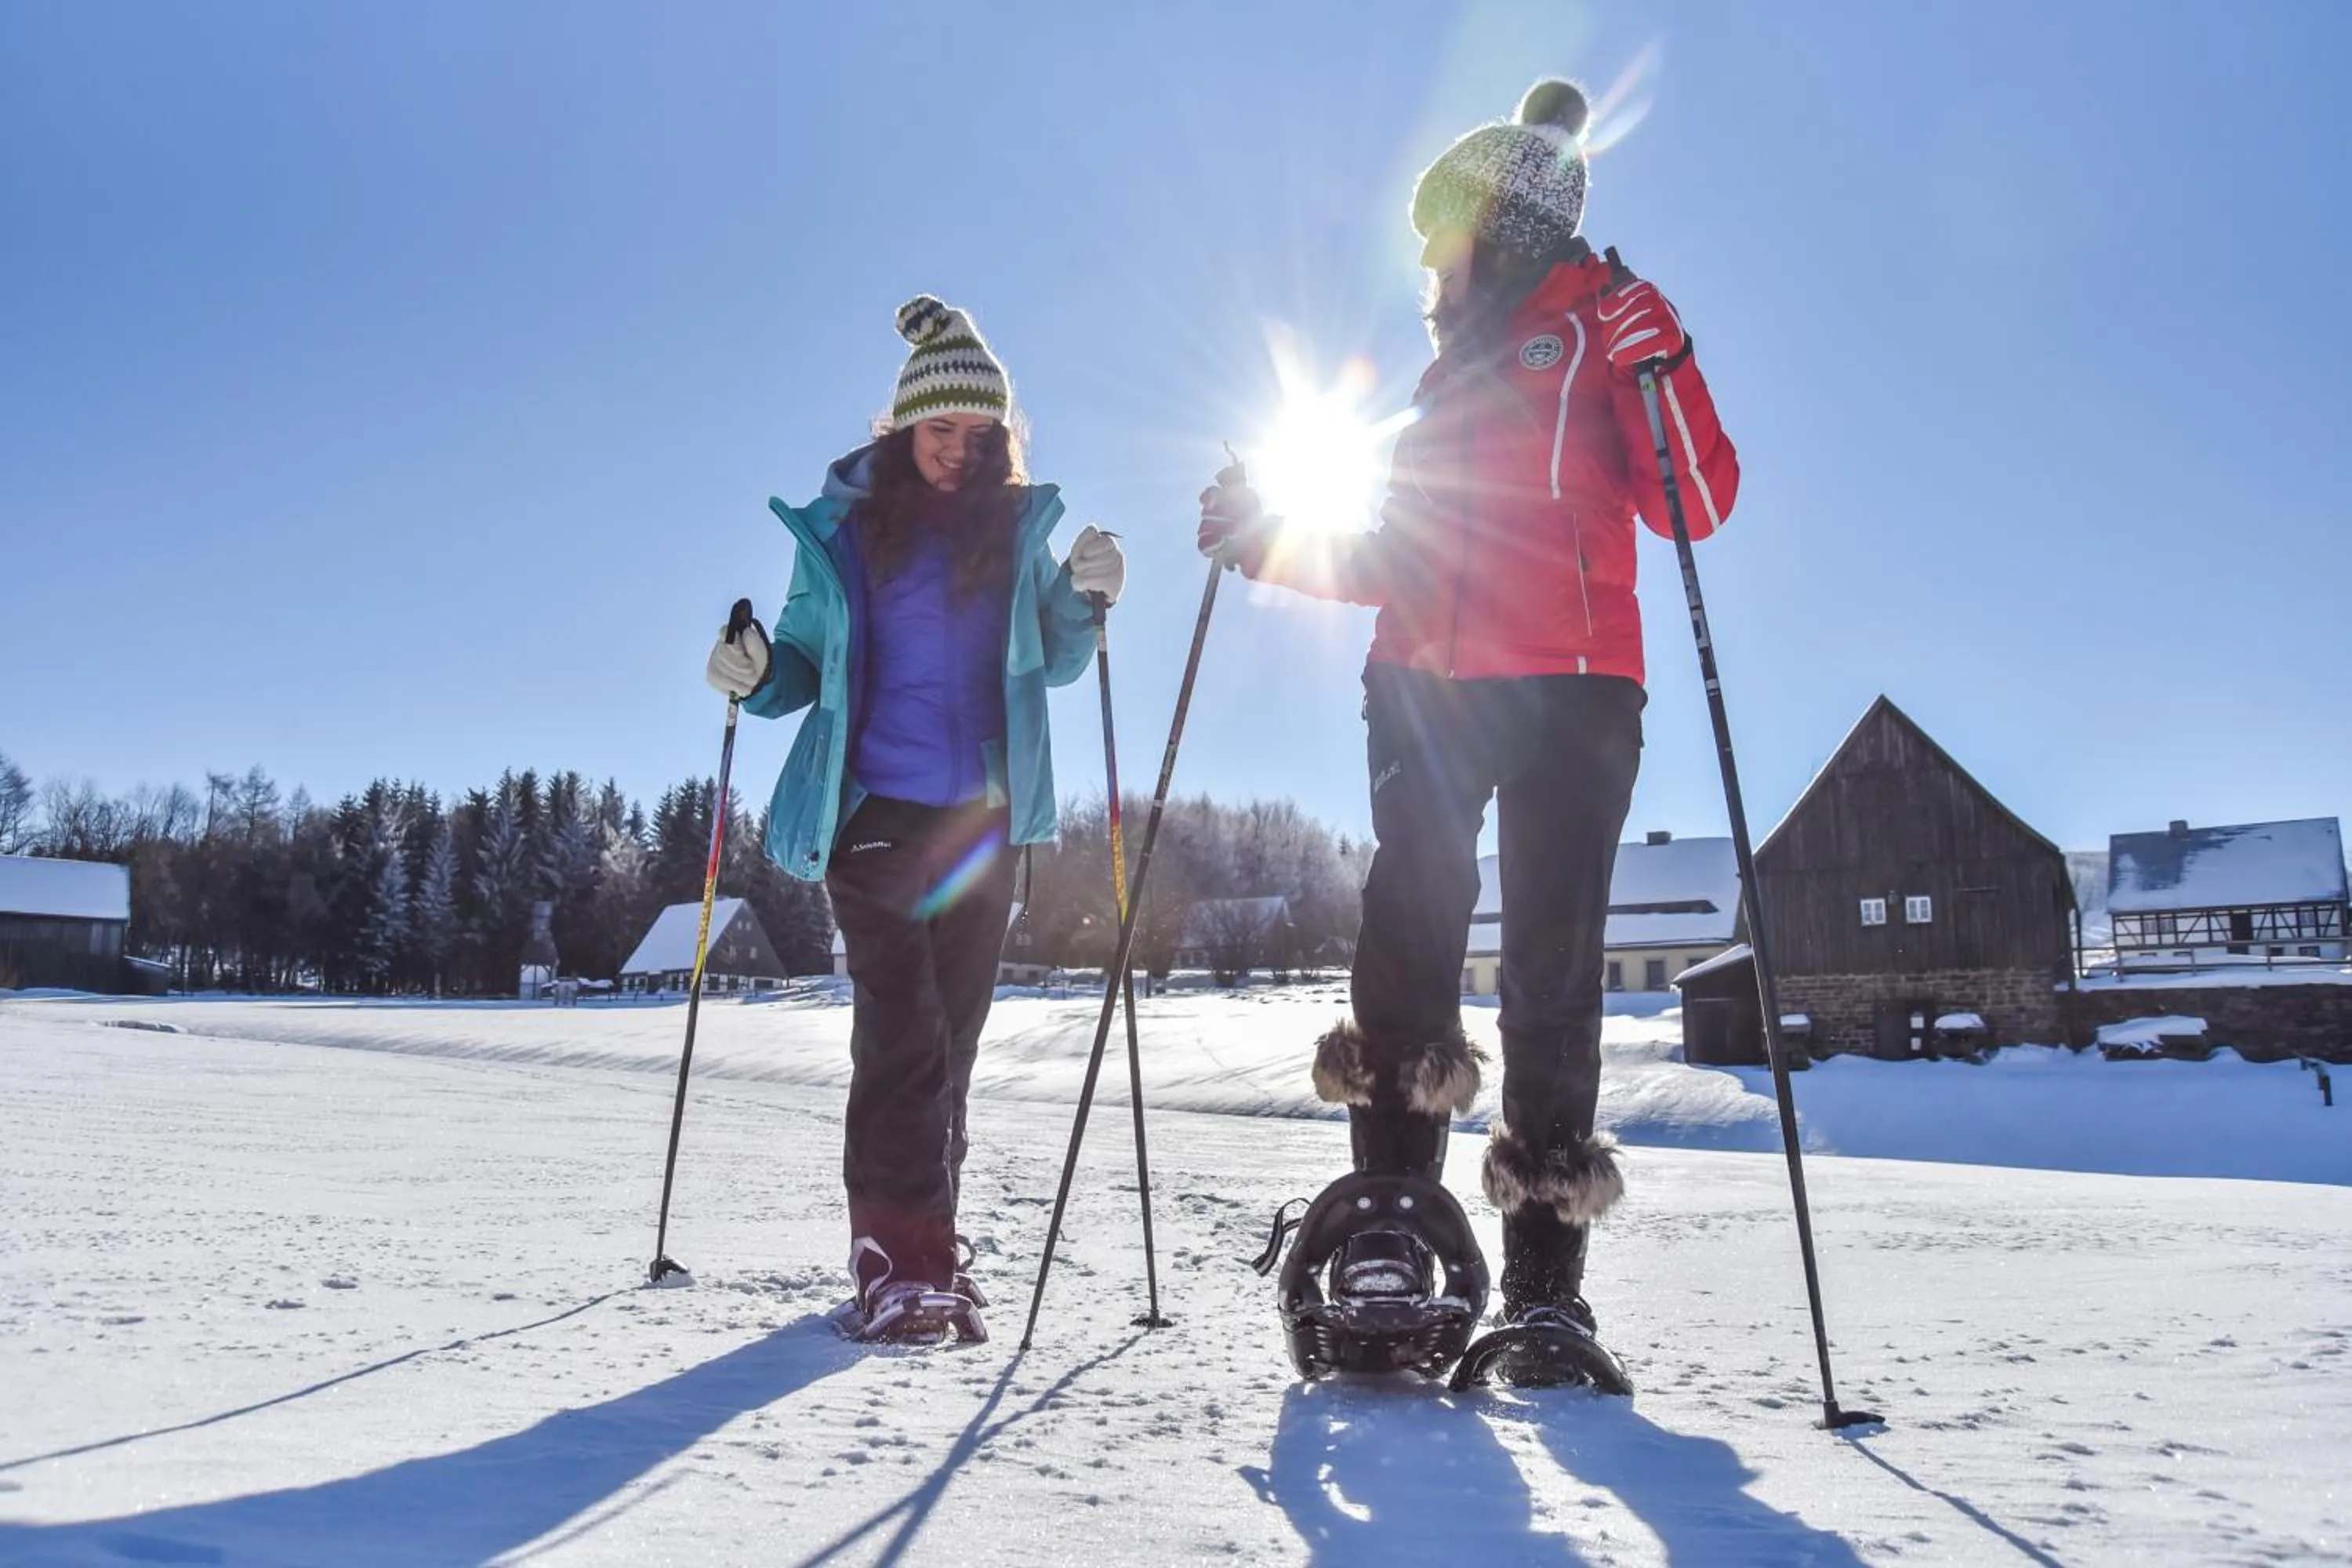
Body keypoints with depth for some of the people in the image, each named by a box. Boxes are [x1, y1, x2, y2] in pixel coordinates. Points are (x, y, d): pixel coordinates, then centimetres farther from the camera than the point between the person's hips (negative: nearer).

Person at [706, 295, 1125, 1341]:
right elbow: (807, 660, 7)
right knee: (901, 1030, -11)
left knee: (953, 1030, 7)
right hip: (875, 811, -2)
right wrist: (758, 675, -13)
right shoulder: (844, 528, 5)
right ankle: (901, 1255, -9)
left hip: (982, 819, 3)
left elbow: (1051, 663, 9)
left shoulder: (1017, 527, 9)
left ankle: (920, 1232, 18)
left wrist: (1084, 599, -9)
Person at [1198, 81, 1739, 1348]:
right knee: (1410, 919, -17)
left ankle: (1546, 1270, -3)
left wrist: (1655, 363, -15)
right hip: (1428, 686, 4)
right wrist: (1269, 542, 21)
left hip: (1570, 687, -4)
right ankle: (1389, 1220, -18)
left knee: (1553, 960, -7)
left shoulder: (1600, 330, 10)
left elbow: (1696, 505, -4)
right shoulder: (1448, 371, 28)